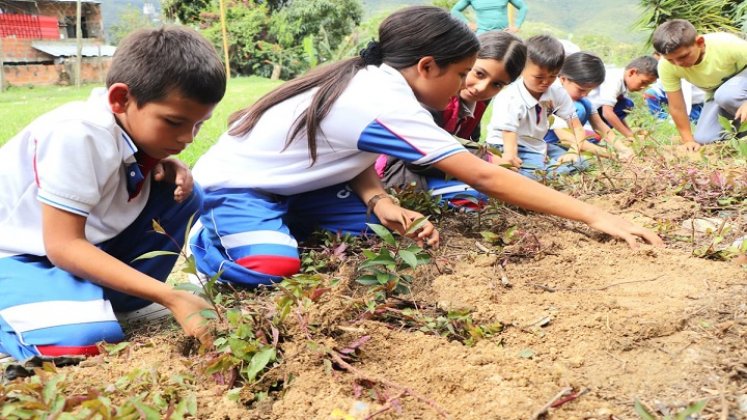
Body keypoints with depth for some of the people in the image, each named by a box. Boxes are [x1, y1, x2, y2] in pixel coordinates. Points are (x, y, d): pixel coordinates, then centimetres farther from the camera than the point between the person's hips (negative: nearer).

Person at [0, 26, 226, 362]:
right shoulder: (80, 134, -30)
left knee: (184, 196, -6)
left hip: (88, 245, 8)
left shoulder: (140, 125, -8)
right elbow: (63, 245, -31)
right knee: (85, 341, -33)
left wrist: (170, 171, -14)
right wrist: (171, 297, -34)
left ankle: (106, 296, 3)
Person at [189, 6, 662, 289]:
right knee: (273, 268, -32)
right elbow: (486, 177, -33)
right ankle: (212, 237, 1)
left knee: (381, 230, -8)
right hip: (235, 182, -8)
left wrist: (379, 201, -24)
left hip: (290, 181, 8)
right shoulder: (388, 104, -31)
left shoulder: (370, 78, -4)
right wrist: (596, 216, -31)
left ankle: (278, 228, 14)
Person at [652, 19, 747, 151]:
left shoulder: (727, 44, -35)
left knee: (726, 95, -36)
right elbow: (676, 107, -17)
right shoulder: (666, 66, -26)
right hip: (716, 92, 4)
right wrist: (689, 140, -14)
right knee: (704, 139, -11)